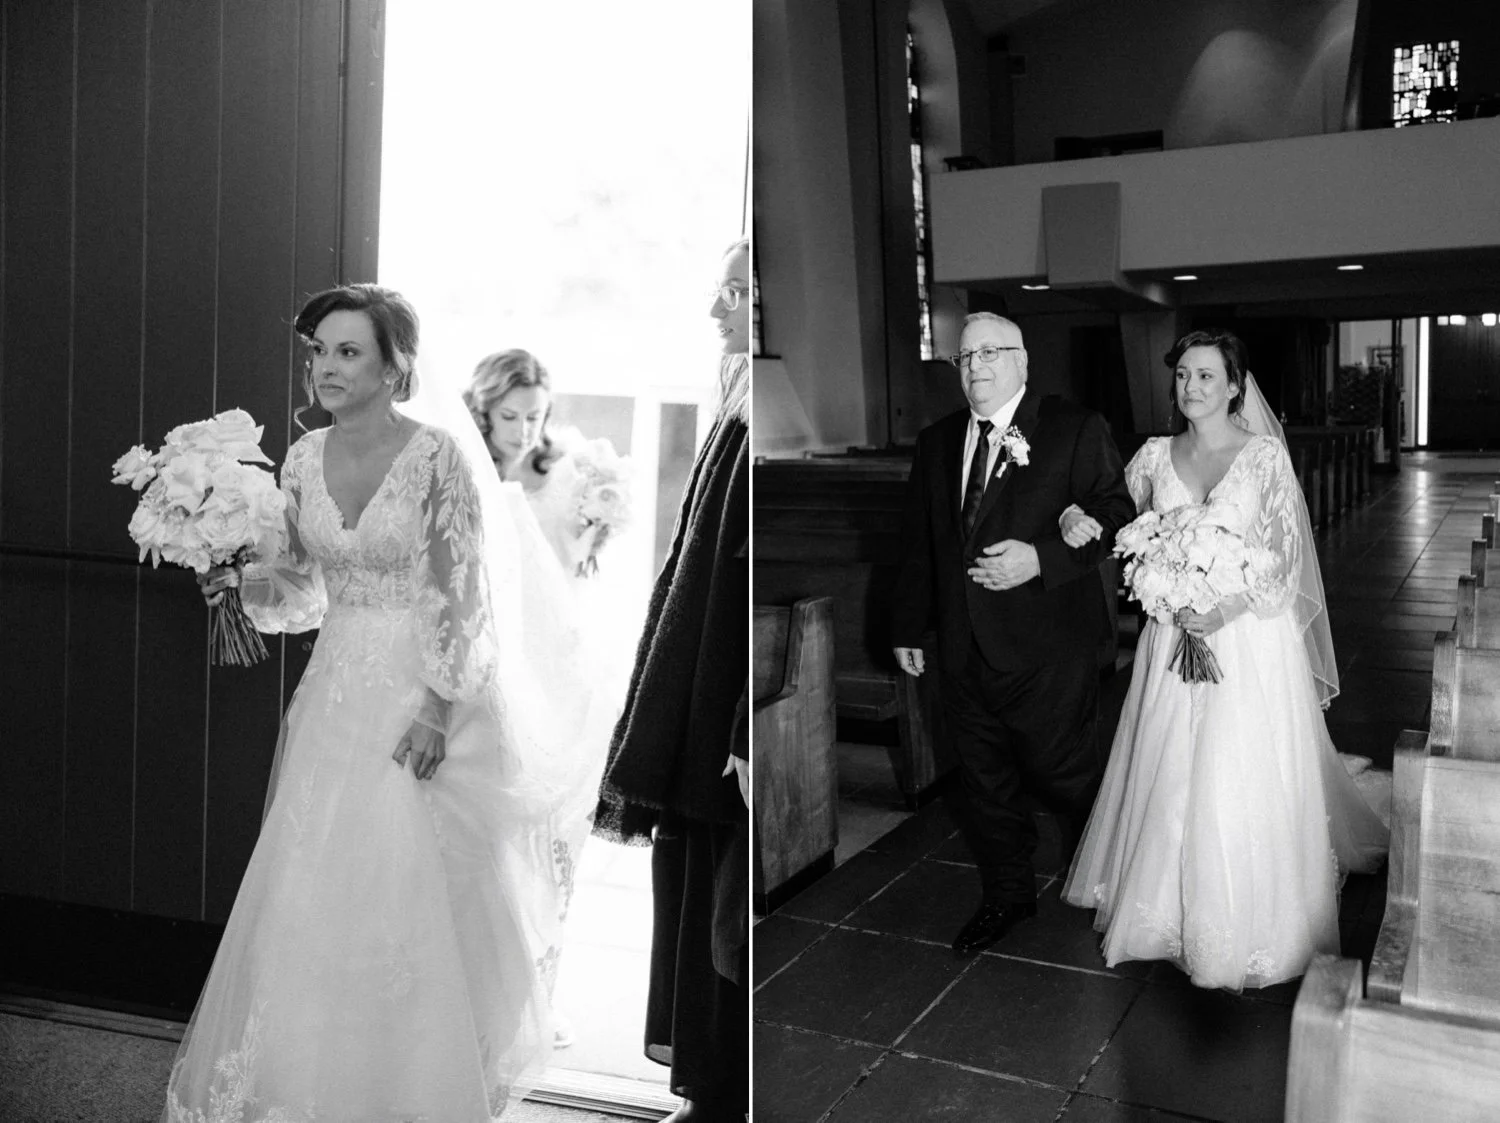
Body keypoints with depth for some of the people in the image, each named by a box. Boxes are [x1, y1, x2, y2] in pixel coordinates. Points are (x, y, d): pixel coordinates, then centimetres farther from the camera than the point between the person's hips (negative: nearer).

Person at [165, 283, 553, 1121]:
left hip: (425, 685, -5)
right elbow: (305, 582, 13)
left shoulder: (436, 457, -14)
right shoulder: (304, 460, 3)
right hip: (338, 687, 5)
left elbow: (465, 595, -13)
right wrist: (240, 583, -6)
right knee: (318, 884, 9)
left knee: (418, 886, 3)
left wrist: (438, 705, -16)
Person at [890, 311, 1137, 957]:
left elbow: (1115, 520, -10)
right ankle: (1005, 897, 34)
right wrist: (909, 626, 15)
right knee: (984, 783, 15)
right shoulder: (936, 443, 11)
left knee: (1060, 773, 7)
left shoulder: (1076, 431, -5)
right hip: (963, 654, 5)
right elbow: (918, 544, 14)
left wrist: (1041, 559, -23)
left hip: (1047, 654, -5)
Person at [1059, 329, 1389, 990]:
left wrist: (1225, 608, -23)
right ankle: (1171, 909, 29)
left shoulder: (1265, 456, -7)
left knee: (1242, 784, 2)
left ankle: (1249, 929, 21)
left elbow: (1285, 560, -10)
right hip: (1172, 637, 3)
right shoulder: (1154, 457, 3)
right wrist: (1077, 519, -9)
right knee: (1169, 778, 10)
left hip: (1248, 638, -3)